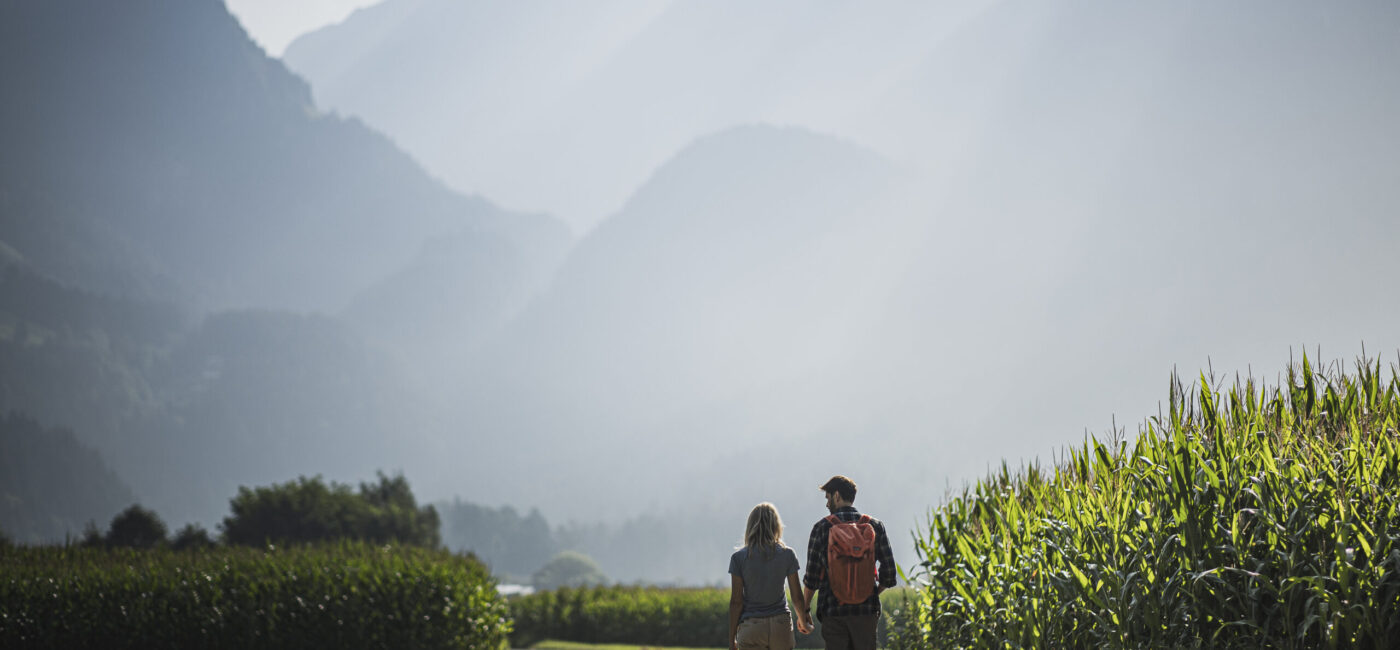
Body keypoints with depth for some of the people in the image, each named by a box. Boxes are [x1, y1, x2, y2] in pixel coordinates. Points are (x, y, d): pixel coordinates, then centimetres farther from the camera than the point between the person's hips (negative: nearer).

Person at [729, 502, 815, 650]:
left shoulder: (738, 557, -5)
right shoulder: (787, 555, -2)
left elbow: (736, 601, -4)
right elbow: (796, 596, 4)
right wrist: (803, 621, 23)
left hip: (751, 627, -1)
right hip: (781, 625, 1)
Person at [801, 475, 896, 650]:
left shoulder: (822, 527, -2)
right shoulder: (874, 526, 4)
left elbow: (812, 576, 0)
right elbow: (889, 571, 4)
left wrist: (804, 609, 11)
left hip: (833, 610, -1)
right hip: (866, 609, 2)